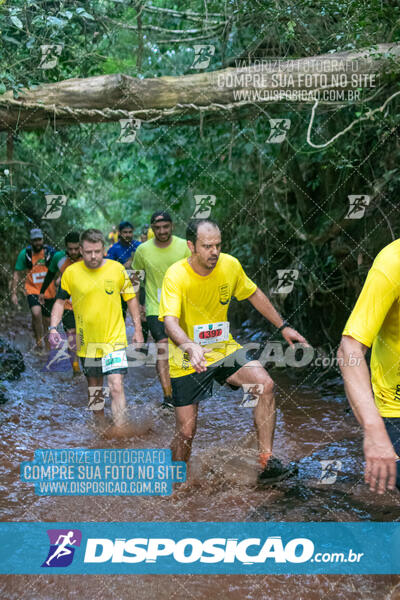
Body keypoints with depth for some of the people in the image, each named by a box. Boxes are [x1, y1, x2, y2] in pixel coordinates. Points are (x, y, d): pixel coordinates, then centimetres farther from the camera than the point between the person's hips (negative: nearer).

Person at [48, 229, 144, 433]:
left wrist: (137, 329, 3)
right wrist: (53, 327, -8)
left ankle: (120, 433, -12)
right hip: (86, 341, 3)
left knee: (116, 386, -15)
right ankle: (100, 426, 39)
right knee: (94, 386, 18)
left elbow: (131, 299, 5)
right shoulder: (71, 272, -5)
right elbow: (60, 301, 6)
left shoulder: (117, 269, -6)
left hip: (114, 339, -2)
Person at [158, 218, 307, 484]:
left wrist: (283, 327, 12)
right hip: (187, 361, -3)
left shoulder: (230, 265, -7)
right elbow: (170, 321, -34)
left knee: (265, 384, -22)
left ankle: (266, 462, -11)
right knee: (186, 433, -1)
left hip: (224, 350, 4)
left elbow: (254, 294, 11)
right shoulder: (176, 276, -21)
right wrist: (190, 346, -54)